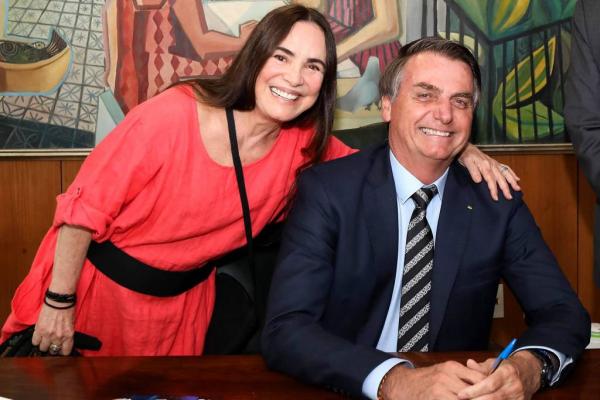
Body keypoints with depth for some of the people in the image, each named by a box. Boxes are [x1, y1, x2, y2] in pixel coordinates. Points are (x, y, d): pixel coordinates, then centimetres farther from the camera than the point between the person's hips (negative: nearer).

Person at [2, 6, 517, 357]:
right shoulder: (175, 114, -25)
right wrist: (59, 304, -15)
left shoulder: (302, 146, -10)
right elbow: (84, 207, -18)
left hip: (179, 308, 4)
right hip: (95, 287, -3)